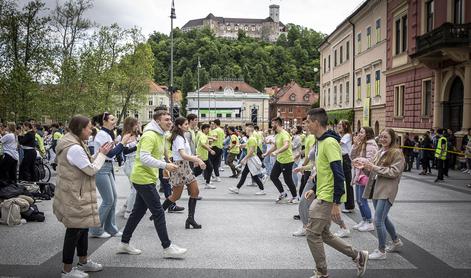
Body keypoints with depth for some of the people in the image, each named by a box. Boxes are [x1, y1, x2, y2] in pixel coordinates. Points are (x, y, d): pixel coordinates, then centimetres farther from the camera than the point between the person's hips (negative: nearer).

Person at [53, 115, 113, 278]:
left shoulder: (74, 144, 10)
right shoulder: (74, 148, -24)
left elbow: (86, 164, 16)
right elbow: (92, 170, -20)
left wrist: (99, 153, 7)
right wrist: (102, 154, -8)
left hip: (77, 195, 11)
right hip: (74, 197, -11)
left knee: (83, 227, 19)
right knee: (74, 230, -2)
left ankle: (83, 262, 32)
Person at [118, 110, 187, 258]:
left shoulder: (159, 135, 14)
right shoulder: (150, 135, -19)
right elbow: (144, 158, -28)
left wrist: (166, 166, 10)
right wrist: (165, 165, -27)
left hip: (145, 179, 10)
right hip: (143, 179, -10)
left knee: (138, 212, 15)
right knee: (158, 213, -5)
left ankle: (124, 243, 25)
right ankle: (167, 247, 2)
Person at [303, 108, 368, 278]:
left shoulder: (329, 142, -19)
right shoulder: (321, 141, 12)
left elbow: (338, 174, -23)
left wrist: (336, 203, -22)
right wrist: (315, 190, 17)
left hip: (328, 198, -10)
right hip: (322, 196, 10)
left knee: (312, 234, -3)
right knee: (323, 234, 16)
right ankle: (358, 256, 25)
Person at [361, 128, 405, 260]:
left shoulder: (397, 153, -9)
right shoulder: (380, 152, 14)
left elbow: (394, 172, -17)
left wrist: (374, 167, -20)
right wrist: (366, 165, -5)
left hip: (386, 191, -8)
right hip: (376, 188, 8)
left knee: (378, 220, -10)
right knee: (383, 218, 20)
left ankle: (381, 251, 3)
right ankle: (396, 241, 40)